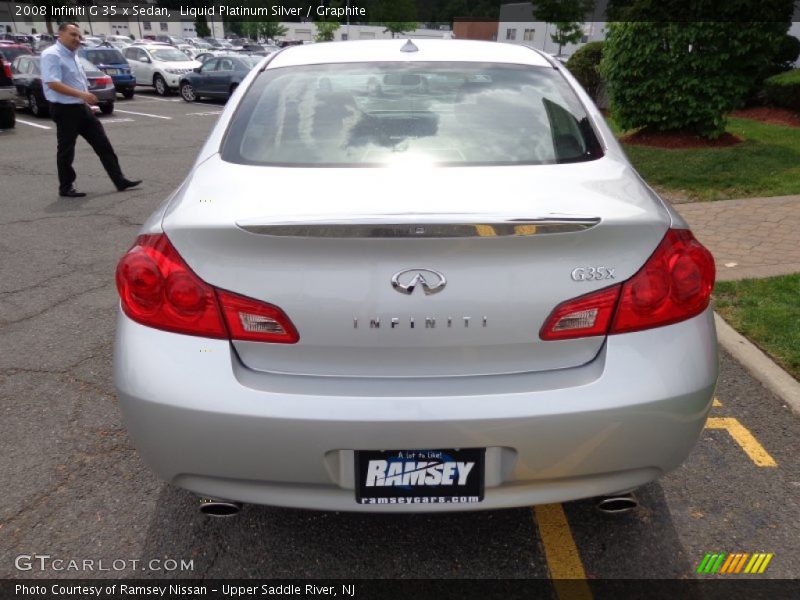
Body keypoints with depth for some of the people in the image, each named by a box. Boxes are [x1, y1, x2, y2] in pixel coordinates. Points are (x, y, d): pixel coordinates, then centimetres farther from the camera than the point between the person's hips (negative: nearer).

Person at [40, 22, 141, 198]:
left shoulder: (72, 55, 15)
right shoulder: (51, 55, -13)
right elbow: (53, 83, -24)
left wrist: (87, 102, 22)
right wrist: (81, 94, -29)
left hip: (82, 108, 9)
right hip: (65, 110, -8)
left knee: (103, 145, 5)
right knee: (66, 151, 1)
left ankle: (120, 181, 7)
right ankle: (66, 188, 12)